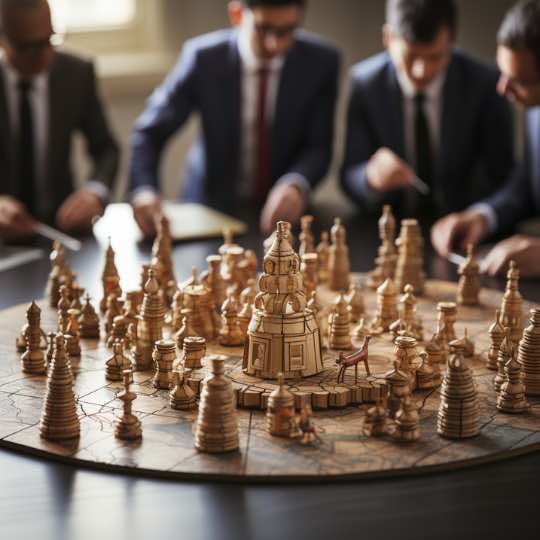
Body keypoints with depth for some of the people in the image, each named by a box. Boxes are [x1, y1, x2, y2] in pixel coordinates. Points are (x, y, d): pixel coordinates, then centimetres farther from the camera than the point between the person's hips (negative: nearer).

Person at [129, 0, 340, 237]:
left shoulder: (321, 61, -13)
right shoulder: (204, 57, -17)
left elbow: (319, 147, -9)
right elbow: (150, 133, -13)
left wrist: (296, 186, -32)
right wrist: (144, 190, -33)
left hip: (281, 208, 2)